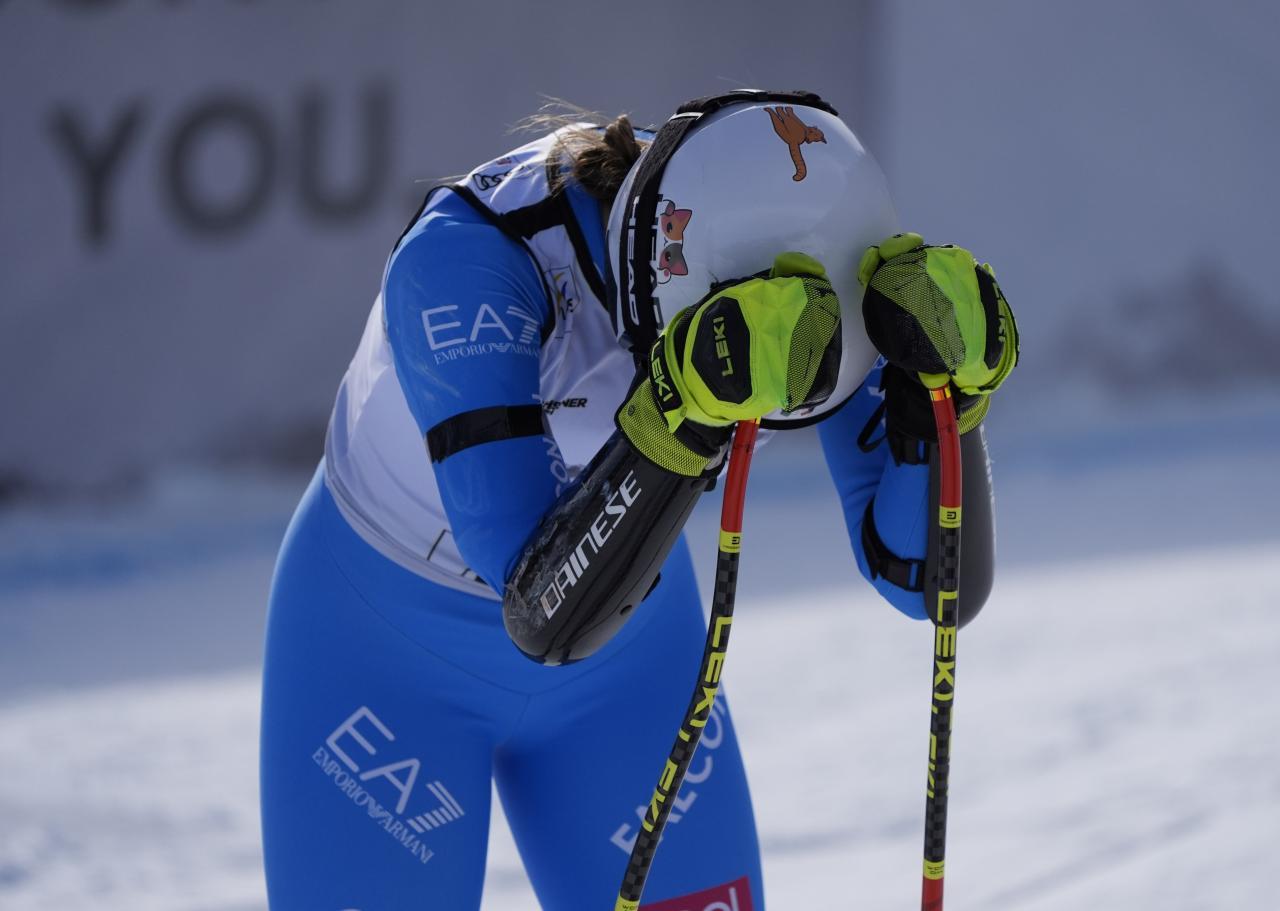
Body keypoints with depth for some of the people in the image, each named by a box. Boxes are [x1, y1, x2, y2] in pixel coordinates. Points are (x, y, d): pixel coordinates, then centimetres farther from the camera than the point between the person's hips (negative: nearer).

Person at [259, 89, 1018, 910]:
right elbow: (544, 614, -42)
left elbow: (930, 579, -20)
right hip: (387, 647, -3)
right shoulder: (466, 262, -35)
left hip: (629, 658, 3)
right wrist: (687, 412, -54)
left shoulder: (817, 249, -23)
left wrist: (946, 377, -37)